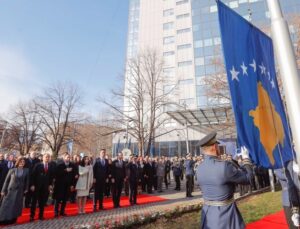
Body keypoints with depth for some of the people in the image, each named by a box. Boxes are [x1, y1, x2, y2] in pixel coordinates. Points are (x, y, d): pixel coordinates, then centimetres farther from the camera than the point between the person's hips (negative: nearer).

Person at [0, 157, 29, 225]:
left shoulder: (26, 171, -1)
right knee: (6, 205, 4)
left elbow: (27, 181, 5)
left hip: (19, 191, 1)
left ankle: (13, 219, 20)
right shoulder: (12, 170, -2)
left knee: (16, 206, 5)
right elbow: (6, 180, 2)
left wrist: (26, 189, 3)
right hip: (10, 190, 0)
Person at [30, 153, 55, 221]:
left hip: (46, 186, 2)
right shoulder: (37, 165, -5)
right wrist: (32, 185, -11)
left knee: (43, 202, 9)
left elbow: (52, 176, 5)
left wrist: (50, 184, 0)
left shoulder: (51, 166, 2)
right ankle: (32, 216, 18)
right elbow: (33, 175, -6)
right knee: (34, 201, 6)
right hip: (37, 186, -2)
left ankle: (41, 215, 21)